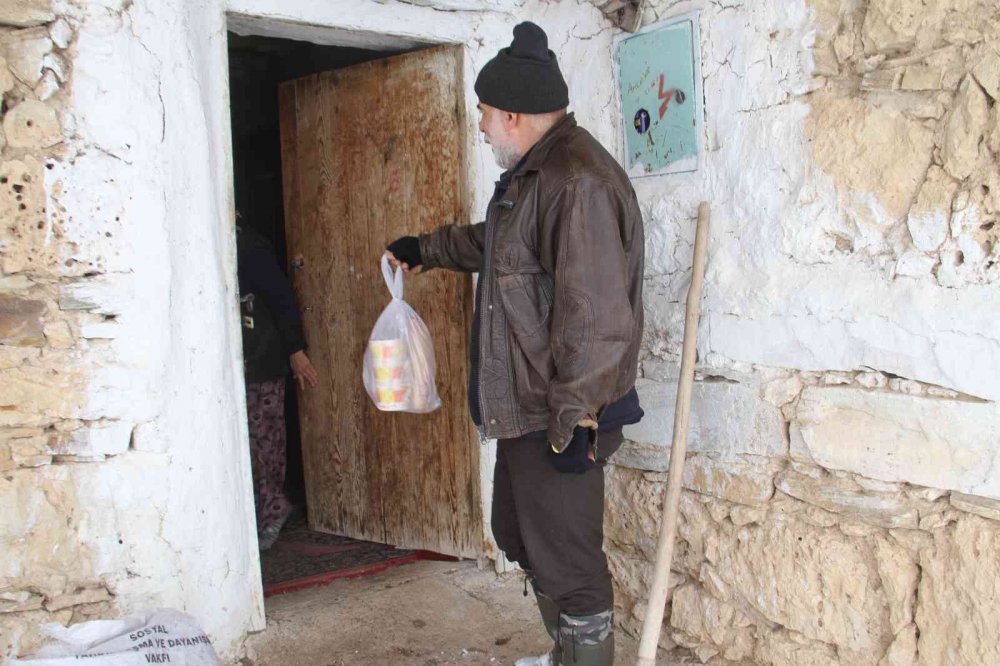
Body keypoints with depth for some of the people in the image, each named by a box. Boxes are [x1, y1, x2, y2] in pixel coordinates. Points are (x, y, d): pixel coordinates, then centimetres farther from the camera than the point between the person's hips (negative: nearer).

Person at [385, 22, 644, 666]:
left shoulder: (578, 182, -21)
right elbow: (494, 243, 35)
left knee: (568, 563, 0)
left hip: (560, 417, -11)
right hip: (524, 408, 11)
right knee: (522, 538, 23)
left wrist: (575, 416, -24)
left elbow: (594, 315, -26)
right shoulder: (531, 174, 15)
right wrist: (426, 248, 45)